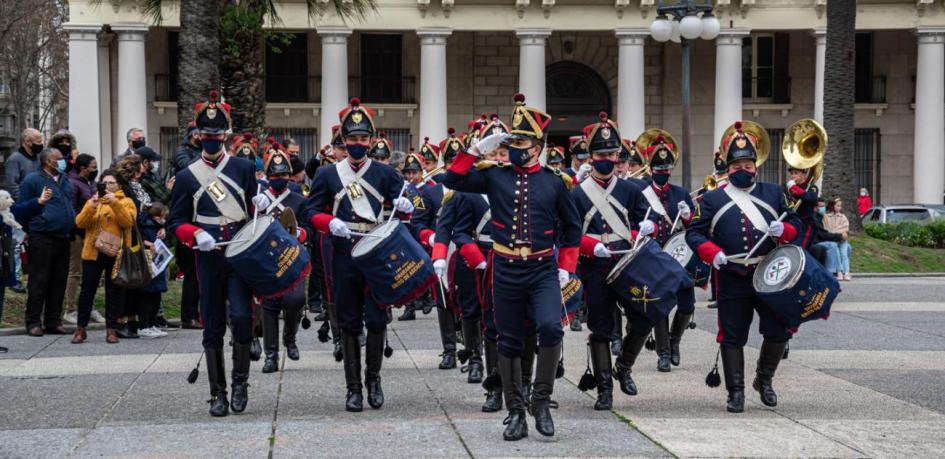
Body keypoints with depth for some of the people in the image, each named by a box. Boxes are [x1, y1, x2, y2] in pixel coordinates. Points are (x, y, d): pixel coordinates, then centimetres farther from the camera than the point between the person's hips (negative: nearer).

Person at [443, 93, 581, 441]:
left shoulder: (555, 181, 2)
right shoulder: (496, 176, 4)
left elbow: (572, 227, 11)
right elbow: (453, 181, 2)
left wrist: (566, 268, 3)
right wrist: (478, 149, -5)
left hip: (544, 271, -1)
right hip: (506, 271, 1)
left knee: (550, 328, -21)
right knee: (509, 342, 5)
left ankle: (541, 400, -4)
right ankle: (516, 413, 16)